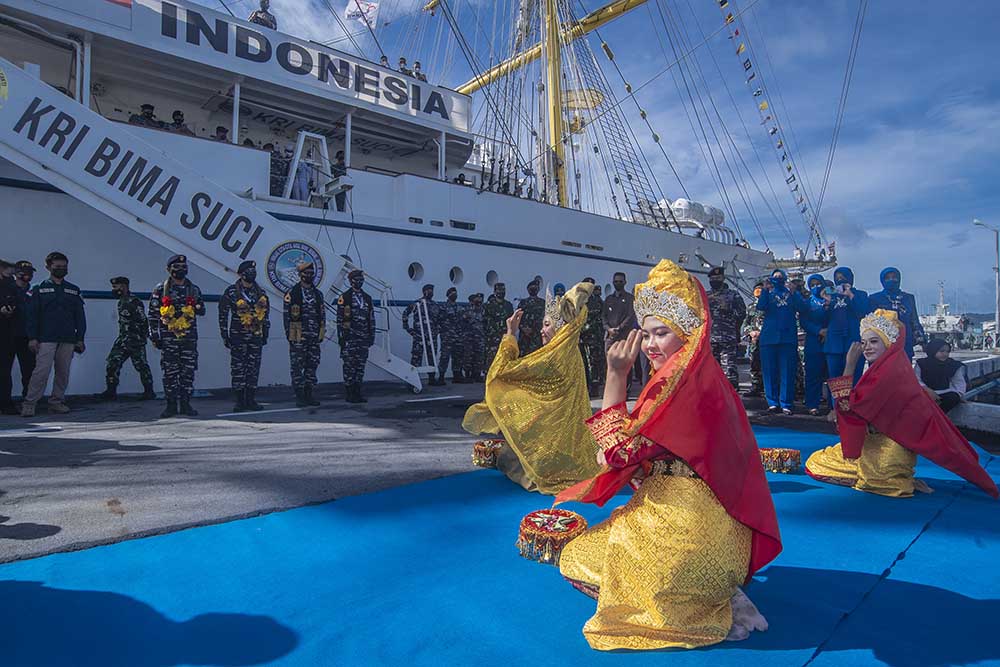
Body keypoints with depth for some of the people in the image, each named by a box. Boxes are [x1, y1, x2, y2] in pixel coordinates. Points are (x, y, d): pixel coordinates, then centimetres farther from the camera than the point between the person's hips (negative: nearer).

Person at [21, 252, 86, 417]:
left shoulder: (73, 290, 15)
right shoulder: (39, 289, 6)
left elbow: (80, 315, 14)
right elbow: (31, 315, 2)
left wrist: (80, 338, 8)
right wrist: (32, 337, -6)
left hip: (68, 339, 3)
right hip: (46, 339, -3)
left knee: (63, 372, 4)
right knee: (41, 371, -11)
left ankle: (56, 402, 14)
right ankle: (29, 404, -4)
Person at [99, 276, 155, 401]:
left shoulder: (134, 303, -15)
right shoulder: (121, 302, 15)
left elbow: (144, 322, -17)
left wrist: (141, 339, -18)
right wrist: (122, 338, 23)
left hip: (135, 341, -9)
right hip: (123, 339, 9)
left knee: (141, 366, -3)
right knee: (113, 363, 5)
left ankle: (149, 392, 6)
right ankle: (111, 391, 10)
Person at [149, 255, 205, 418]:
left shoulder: (194, 289, 12)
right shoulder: (160, 290, 4)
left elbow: (202, 312, 19)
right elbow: (153, 314, 3)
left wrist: (199, 307, -5)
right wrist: (154, 335, -2)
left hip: (189, 338, 2)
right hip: (168, 338, -2)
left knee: (188, 372, 3)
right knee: (170, 372, 1)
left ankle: (185, 404, 12)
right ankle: (171, 405, 9)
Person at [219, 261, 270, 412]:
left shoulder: (261, 292, 9)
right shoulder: (231, 292, -4)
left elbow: (266, 313, 17)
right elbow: (223, 315, -1)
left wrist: (265, 333, 13)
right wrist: (225, 335, -4)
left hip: (256, 336, 4)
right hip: (238, 336, -4)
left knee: (254, 368, 6)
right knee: (238, 368, 0)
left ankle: (251, 400, 14)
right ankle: (240, 401, 7)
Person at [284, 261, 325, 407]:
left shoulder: (318, 294, 12)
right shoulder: (292, 293, -4)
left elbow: (322, 315, 16)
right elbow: (287, 315, -5)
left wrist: (321, 334, 11)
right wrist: (289, 335, -9)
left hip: (314, 338, 6)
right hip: (298, 338, -6)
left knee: (312, 366, 9)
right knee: (297, 367, 0)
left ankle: (308, 395, 18)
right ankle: (299, 397, 6)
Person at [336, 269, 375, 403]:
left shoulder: (367, 298, 13)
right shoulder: (344, 298, -2)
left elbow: (371, 319, 15)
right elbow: (339, 319, -5)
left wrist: (372, 336, 10)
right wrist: (340, 337, -10)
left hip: (364, 338, 5)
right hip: (349, 338, -5)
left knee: (361, 366, 7)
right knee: (349, 366, -3)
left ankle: (357, 393, 13)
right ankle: (349, 393, 3)